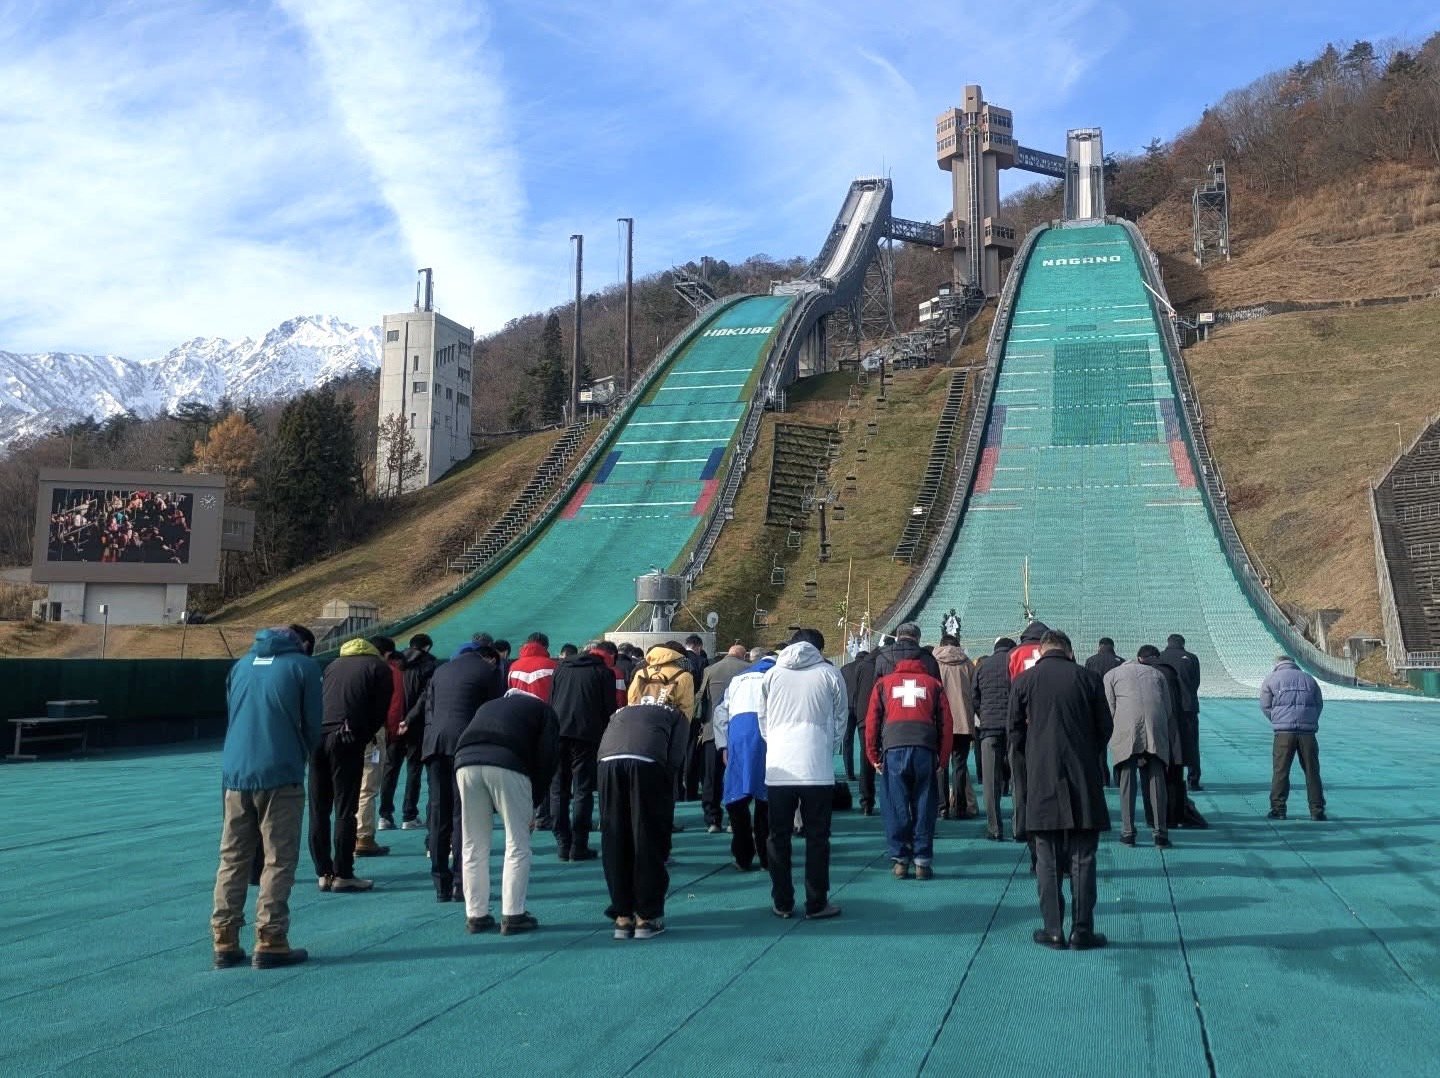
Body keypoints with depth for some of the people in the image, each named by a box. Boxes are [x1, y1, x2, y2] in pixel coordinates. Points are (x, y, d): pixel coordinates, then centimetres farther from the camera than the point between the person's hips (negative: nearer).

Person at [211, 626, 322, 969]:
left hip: (235, 773, 5)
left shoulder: (241, 665, 15)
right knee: (279, 860, 1)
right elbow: (313, 723, 2)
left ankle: (225, 942, 12)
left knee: (232, 858, 10)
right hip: (281, 774, -5)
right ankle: (269, 942, -1)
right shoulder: (304, 666, 1)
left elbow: (231, 715, 20)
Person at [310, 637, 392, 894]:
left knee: (318, 809, 10)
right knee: (345, 810, 1)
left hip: (317, 735, 5)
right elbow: (379, 712, 4)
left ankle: (323, 873, 14)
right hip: (346, 739, -5)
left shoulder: (333, 666, 25)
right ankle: (342, 875, 2)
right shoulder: (379, 668, 10)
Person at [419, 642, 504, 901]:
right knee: (463, 814, -2)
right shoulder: (489, 671, 7)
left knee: (439, 815, 8)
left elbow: (427, 710, 20)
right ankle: (461, 884, -3)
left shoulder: (440, 671, 24)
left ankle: (441, 885, 10)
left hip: (434, 744, 5)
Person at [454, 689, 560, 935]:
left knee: (474, 847, 14)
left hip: (465, 761, 4)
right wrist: (533, 803, 17)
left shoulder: (487, 706, 39)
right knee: (517, 846, 8)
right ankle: (513, 916, 8)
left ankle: (476, 916, 19)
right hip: (507, 763, -4)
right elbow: (547, 758, 11)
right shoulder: (544, 710, 27)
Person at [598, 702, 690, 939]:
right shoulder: (677, 715, 28)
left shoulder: (621, 712, 39)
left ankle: (623, 917, 18)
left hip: (609, 760, 3)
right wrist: (665, 793, 19)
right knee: (649, 842, 8)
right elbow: (675, 758, 9)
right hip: (647, 761, -3)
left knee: (615, 843, 12)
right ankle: (646, 917, 14)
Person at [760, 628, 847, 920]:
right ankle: (817, 904, 8)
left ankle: (782, 903, 14)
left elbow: (763, 720, 14)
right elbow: (840, 720, 8)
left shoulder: (773, 675, 9)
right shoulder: (830, 674, 4)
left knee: (778, 837, 10)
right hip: (817, 769, -2)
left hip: (778, 770, 2)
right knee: (817, 838, 6)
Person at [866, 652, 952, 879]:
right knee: (923, 807, 6)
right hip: (925, 749, 0)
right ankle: (922, 862, 8)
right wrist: (943, 758, 14)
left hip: (893, 748, 0)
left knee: (896, 807, 5)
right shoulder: (934, 684, 20)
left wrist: (874, 756, 15)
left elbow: (872, 721, 12)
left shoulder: (884, 683, 20)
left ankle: (900, 860, 6)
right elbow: (946, 723, 12)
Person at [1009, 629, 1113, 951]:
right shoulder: (1088, 679, 0)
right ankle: (1082, 930, 8)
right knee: (1082, 859, 6)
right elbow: (1104, 729, 6)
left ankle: (1053, 930, 8)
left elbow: (1016, 734, 2)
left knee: (1048, 860, 6)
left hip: (1041, 781, 0)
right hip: (1083, 780, 0)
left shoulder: (1023, 681, -1)